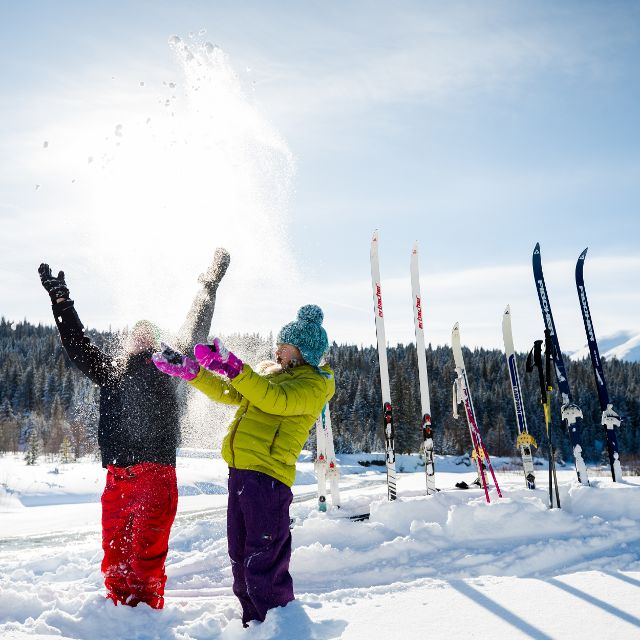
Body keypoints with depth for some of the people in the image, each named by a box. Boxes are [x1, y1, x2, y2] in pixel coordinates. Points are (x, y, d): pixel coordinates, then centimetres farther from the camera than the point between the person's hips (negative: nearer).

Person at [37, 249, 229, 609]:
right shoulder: (112, 370, 21)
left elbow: (193, 335, 8)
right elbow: (78, 345, 22)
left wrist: (210, 287, 9)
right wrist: (61, 302, 19)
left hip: (155, 474, -4)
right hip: (117, 476, 4)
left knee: (147, 552, -4)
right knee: (115, 551, 6)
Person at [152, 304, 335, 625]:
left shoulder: (315, 383, -5)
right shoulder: (269, 371, 21)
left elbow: (277, 400, -22)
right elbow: (230, 393, 22)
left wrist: (234, 369, -29)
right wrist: (190, 370, 12)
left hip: (268, 472, -9)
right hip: (240, 469, 9)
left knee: (263, 565, -8)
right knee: (241, 559, 17)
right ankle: (254, 624, 32)